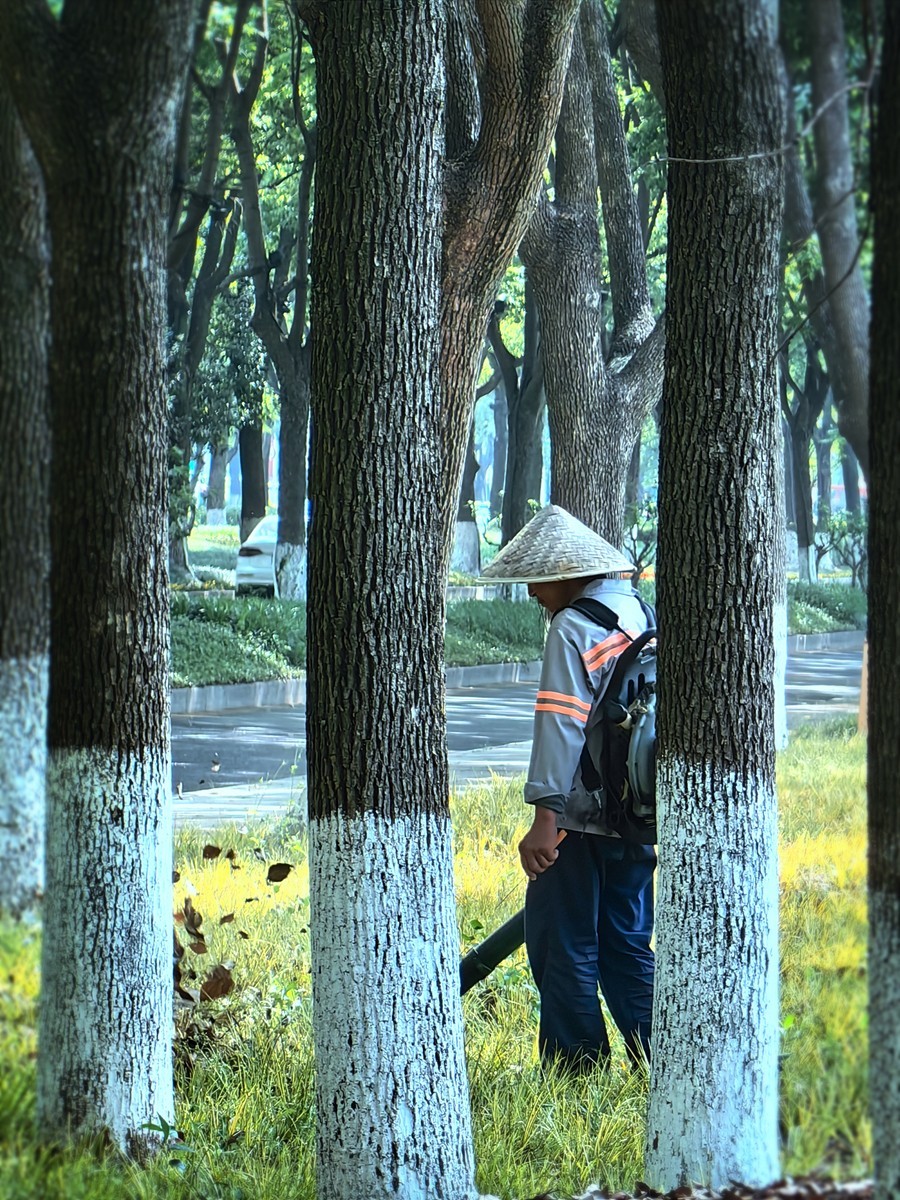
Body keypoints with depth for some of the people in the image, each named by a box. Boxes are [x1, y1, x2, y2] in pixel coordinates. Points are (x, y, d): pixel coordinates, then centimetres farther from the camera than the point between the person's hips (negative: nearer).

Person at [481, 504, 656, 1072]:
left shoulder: (573, 628, -13)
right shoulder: (646, 614, 11)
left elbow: (561, 725, -19)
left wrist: (546, 818, -21)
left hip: (583, 819, -8)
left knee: (562, 946, 1)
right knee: (626, 945, 14)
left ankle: (578, 1070, 2)